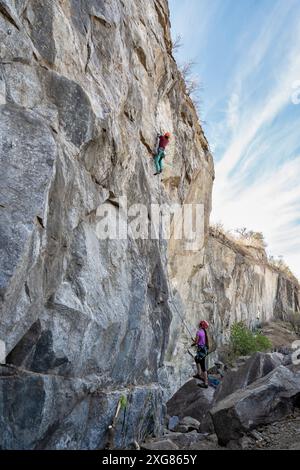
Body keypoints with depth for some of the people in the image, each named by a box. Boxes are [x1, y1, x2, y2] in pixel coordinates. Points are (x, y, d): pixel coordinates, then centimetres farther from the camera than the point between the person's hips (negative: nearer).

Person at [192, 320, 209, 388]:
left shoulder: (198, 332, -14)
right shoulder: (205, 332, 9)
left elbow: (196, 342, -14)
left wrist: (192, 344, 8)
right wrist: (195, 341, 26)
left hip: (201, 350, -9)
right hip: (205, 348, 9)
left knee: (203, 366, -4)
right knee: (196, 359, 30)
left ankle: (206, 383, 1)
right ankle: (199, 374, 34)